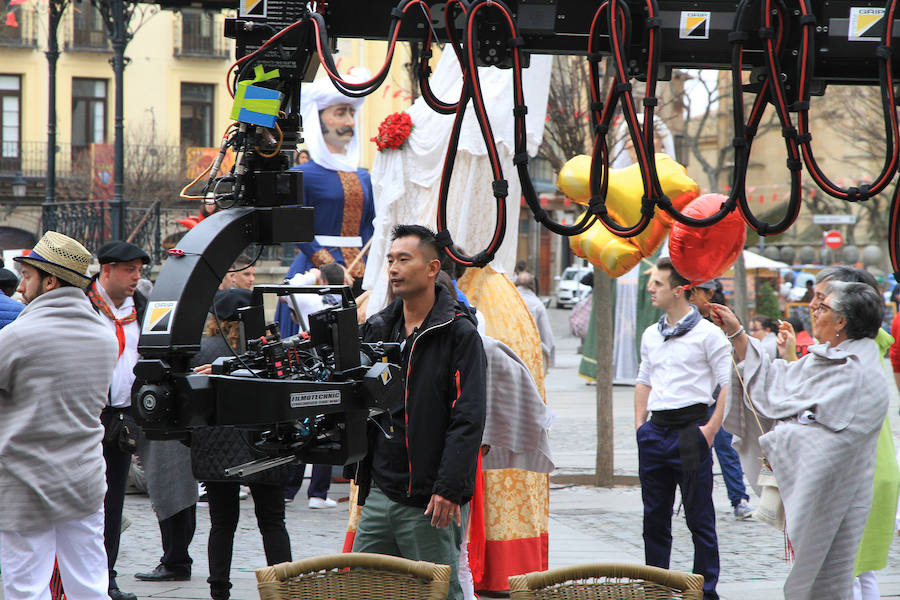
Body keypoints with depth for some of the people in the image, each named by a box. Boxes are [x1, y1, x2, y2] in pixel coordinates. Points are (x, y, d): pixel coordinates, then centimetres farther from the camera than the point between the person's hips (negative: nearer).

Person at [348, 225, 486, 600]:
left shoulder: (459, 333, -5)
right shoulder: (377, 329, 14)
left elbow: (468, 419, -12)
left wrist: (449, 488, -19)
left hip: (432, 499, -6)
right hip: (379, 495, 6)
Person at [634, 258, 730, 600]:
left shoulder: (707, 333, -5)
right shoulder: (651, 335, 14)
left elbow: (729, 384, -6)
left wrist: (711, 428, -13)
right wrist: (640, 424, 12)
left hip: (690, 428, -6)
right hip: (655, 431, 6)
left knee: (699, 517, -3)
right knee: (654, 517, 10)